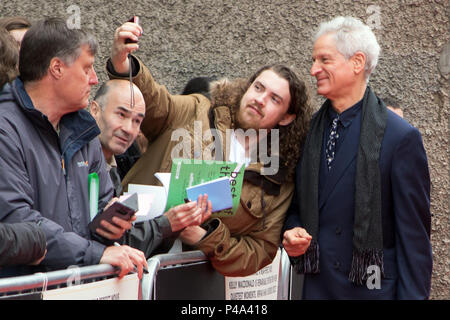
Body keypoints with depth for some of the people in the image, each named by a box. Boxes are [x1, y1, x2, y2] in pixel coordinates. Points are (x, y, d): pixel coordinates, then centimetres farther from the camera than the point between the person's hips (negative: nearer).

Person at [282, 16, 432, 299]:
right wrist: (292, 233, -3)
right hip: (316, 286, 5)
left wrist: (413, 294, -14)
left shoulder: (401, 137, -10)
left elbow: (415, 234, -10)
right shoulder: (309, 131, 6)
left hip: (374, 288, -5)